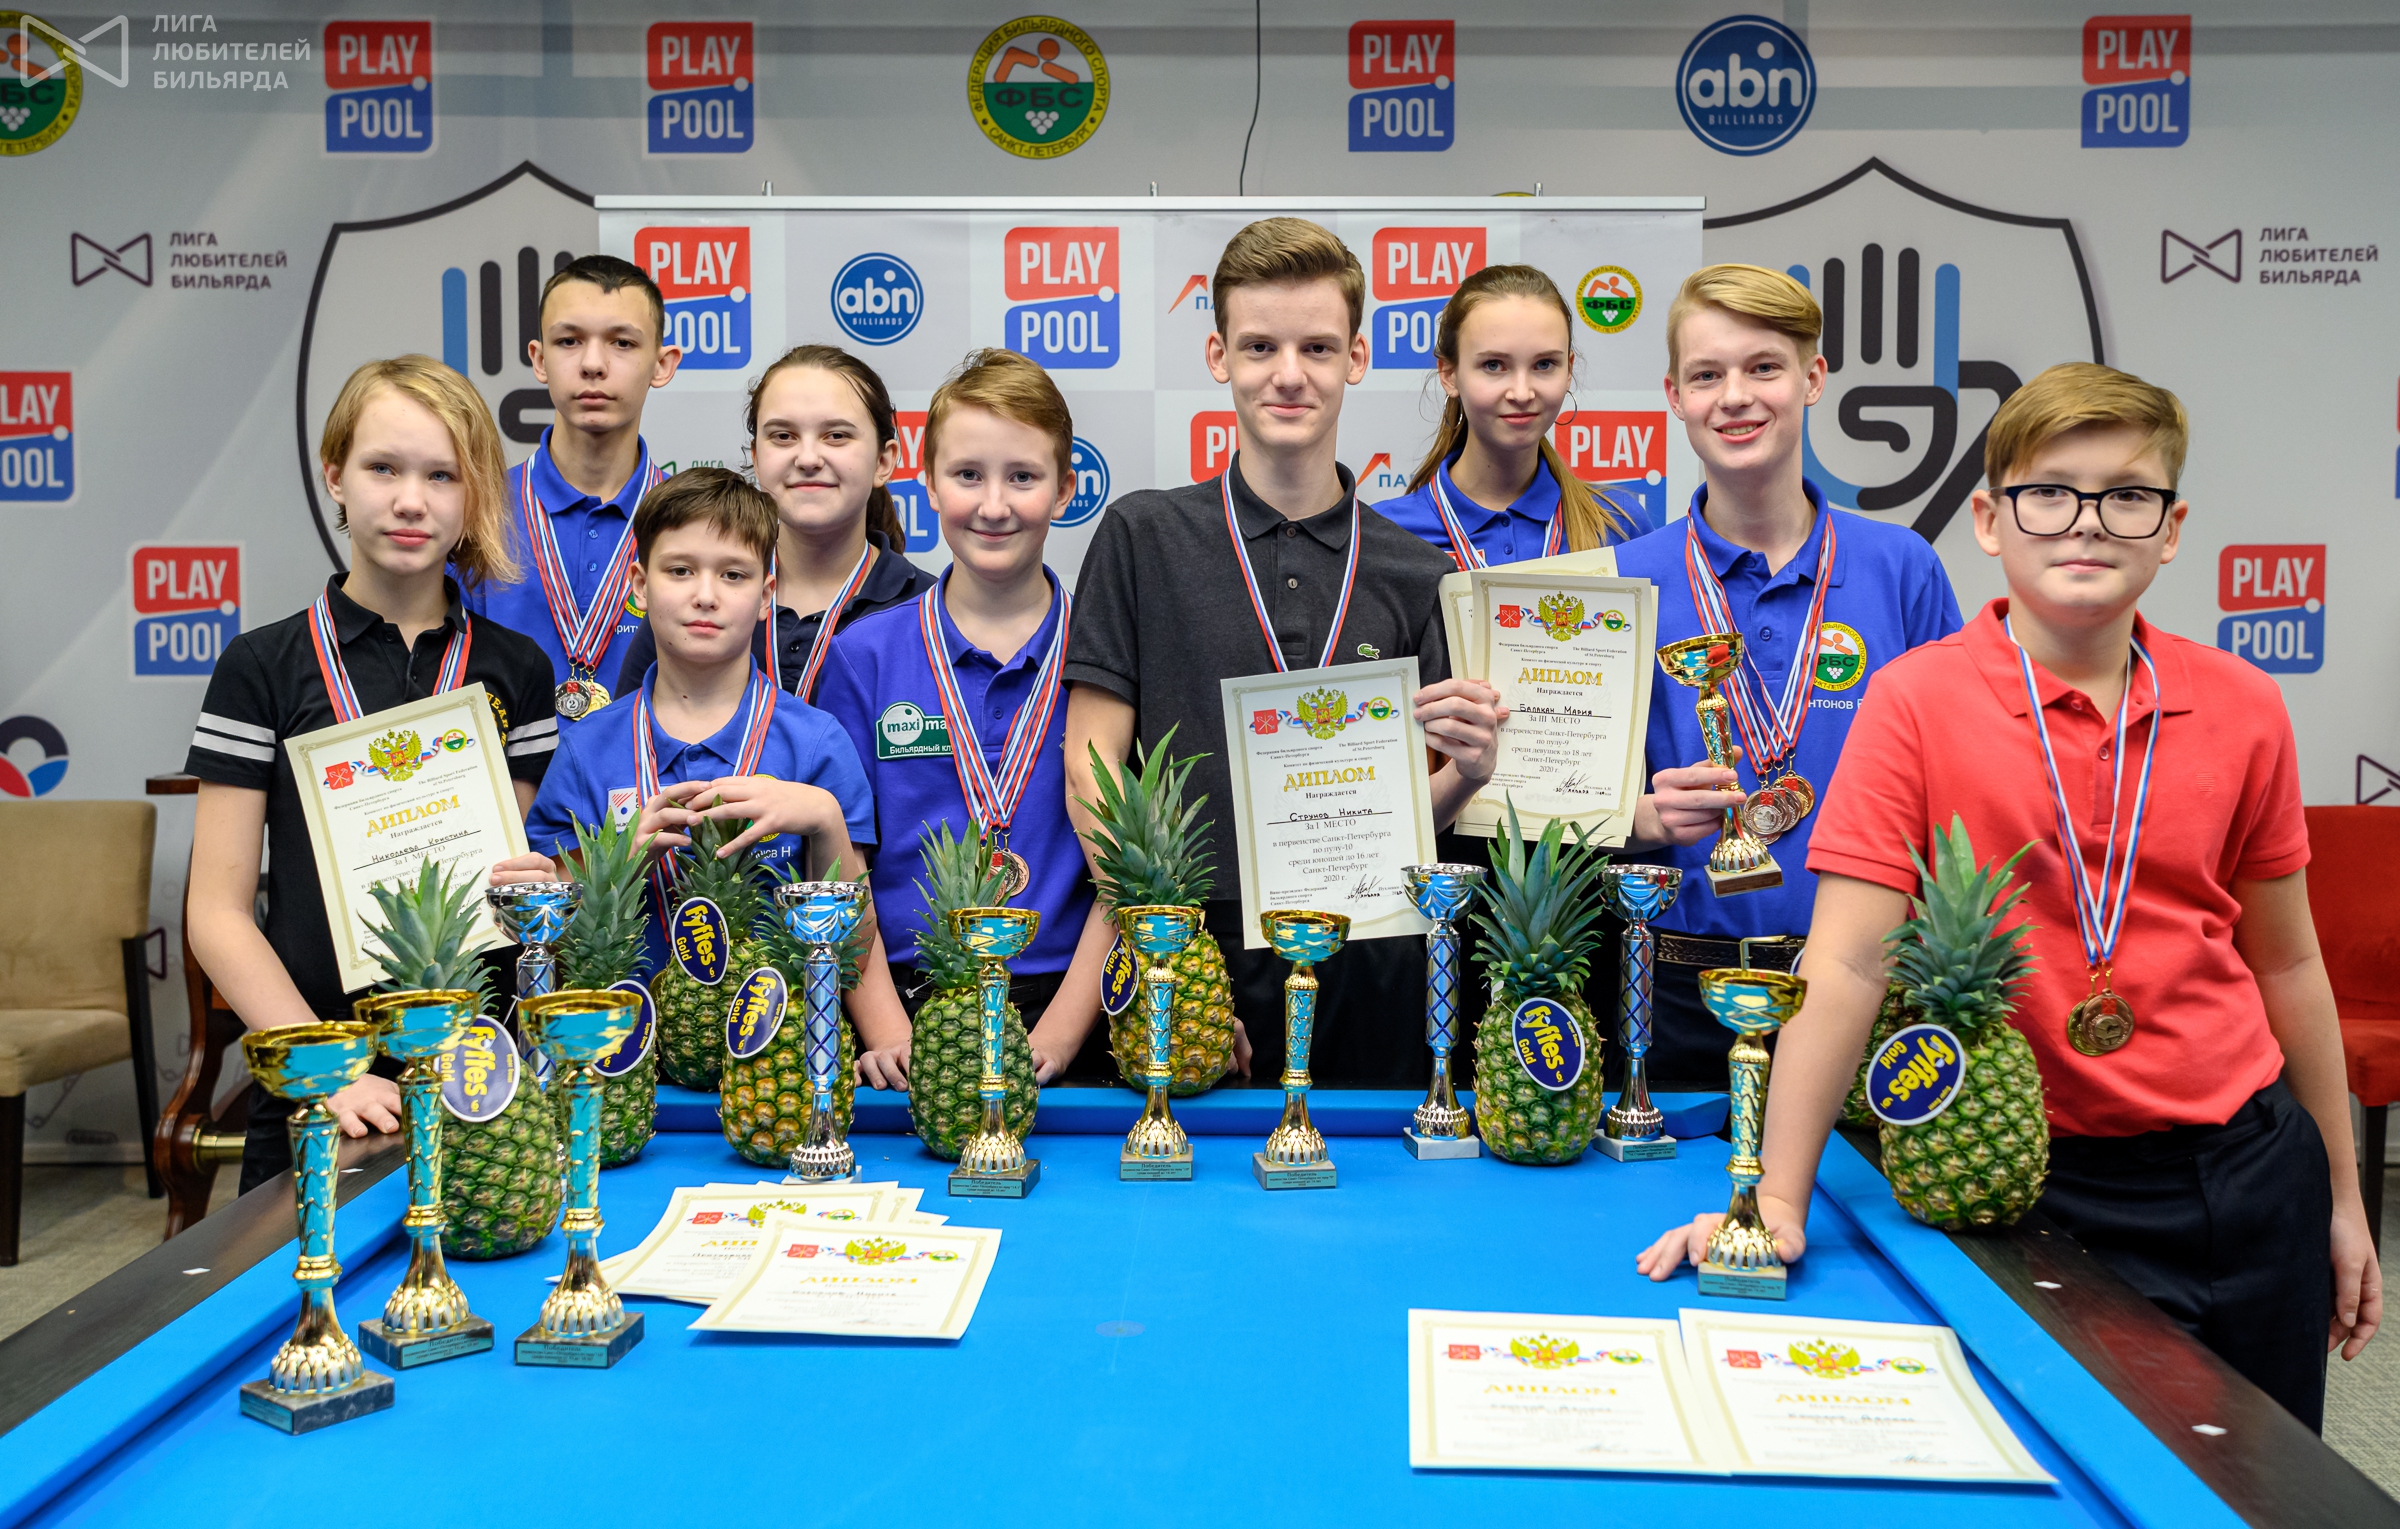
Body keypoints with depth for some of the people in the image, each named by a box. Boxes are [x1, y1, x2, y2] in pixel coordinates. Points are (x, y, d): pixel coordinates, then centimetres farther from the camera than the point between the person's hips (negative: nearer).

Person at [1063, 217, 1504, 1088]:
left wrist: (1469, 770, -14)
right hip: (1198, 959, -2)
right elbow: (1091, 771, -4)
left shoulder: (1416, 575, 6)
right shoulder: (1143, 539, 0)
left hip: (1371, 975, 2)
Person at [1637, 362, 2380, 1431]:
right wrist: (1777, 1196, -23)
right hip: (2043, 1180, -4)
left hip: (2247, 1167, 4)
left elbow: (2285, 962, 9)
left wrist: (2342, 1199, 14)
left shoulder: (2242, 708, -1)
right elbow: (1845, 963, -17)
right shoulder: (1918, 700, -12)